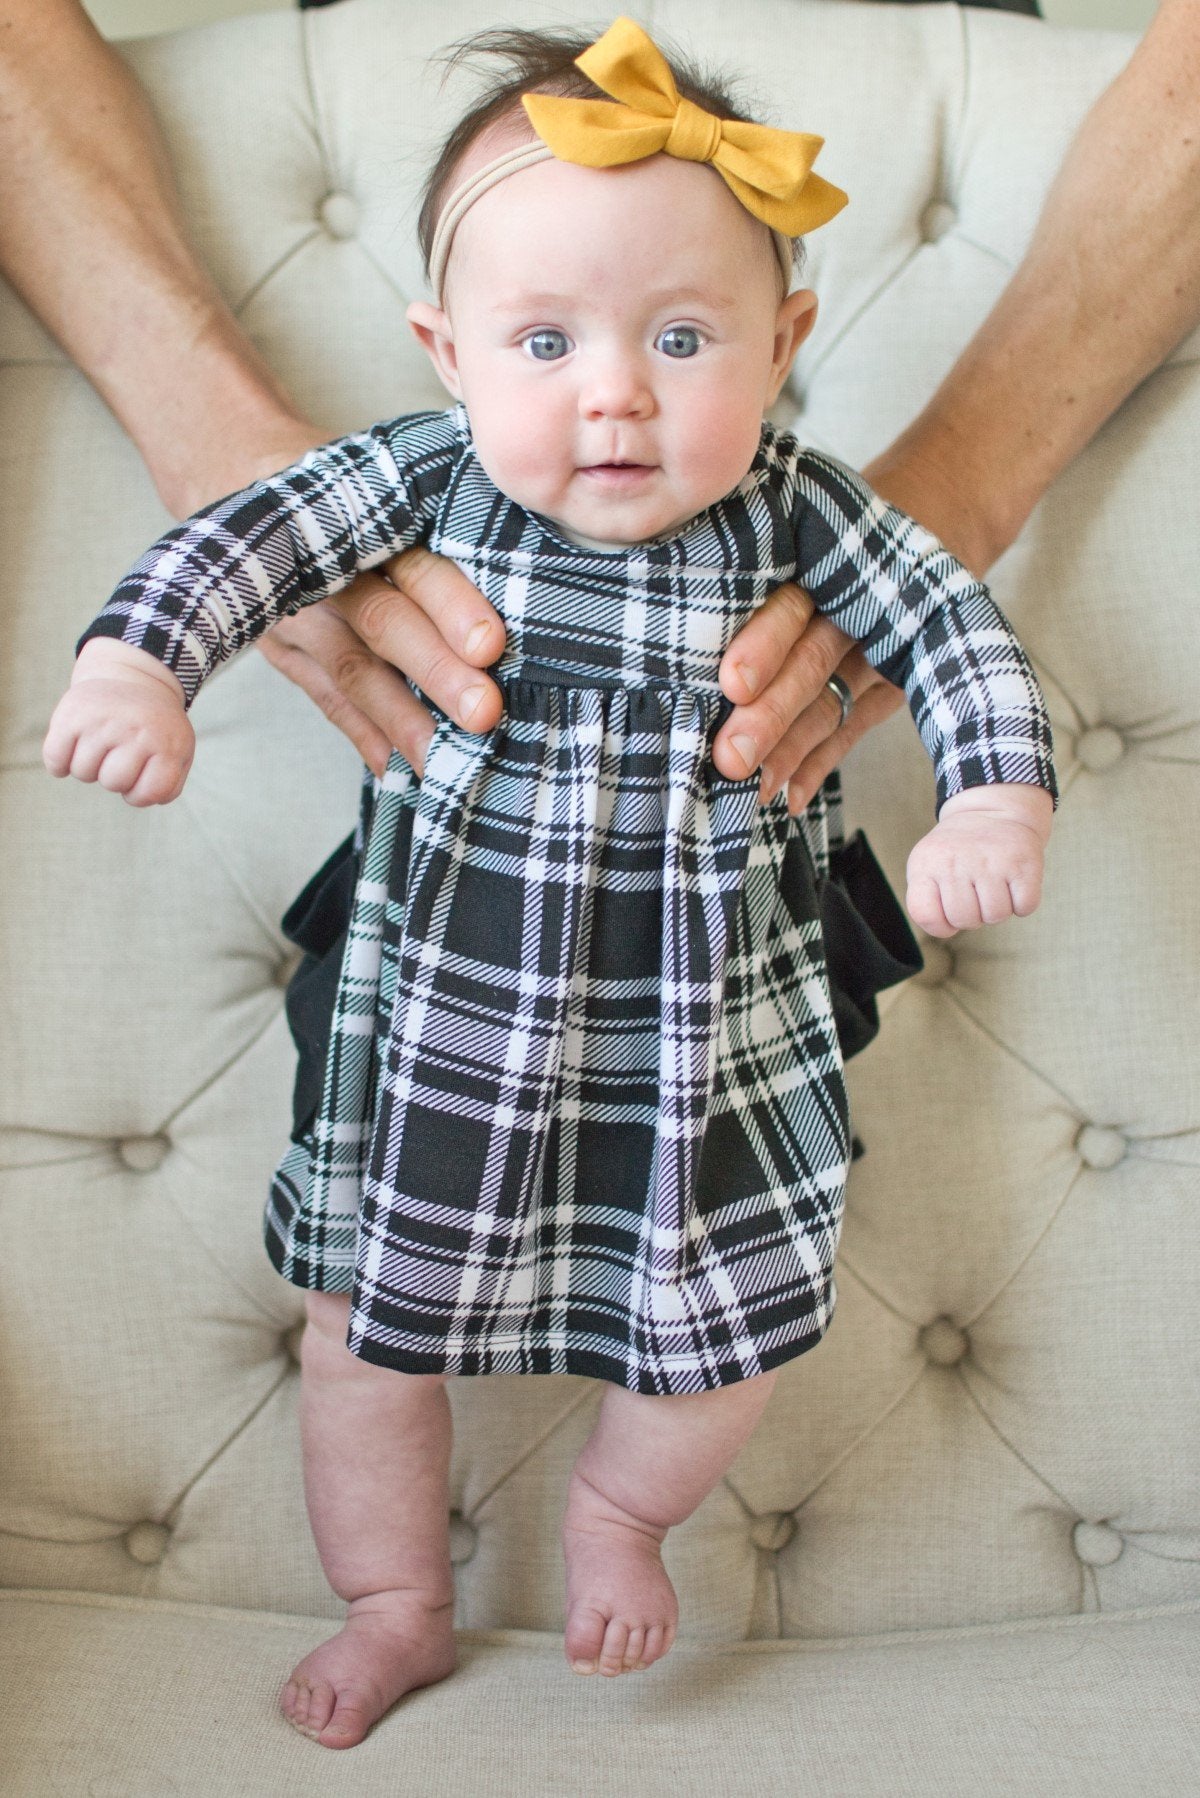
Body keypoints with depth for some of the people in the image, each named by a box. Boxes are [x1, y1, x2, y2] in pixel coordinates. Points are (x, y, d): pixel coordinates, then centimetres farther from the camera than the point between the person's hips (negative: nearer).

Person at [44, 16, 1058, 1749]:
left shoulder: (789, 505, -12)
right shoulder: (433, 474, -12)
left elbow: (953, 626, -8)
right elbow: (251, 534, -12)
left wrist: (999, 796, -22)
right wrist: (137, 658, -28)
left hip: (710, 1027, 0)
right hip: (445, 1015, 1)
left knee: (733, 1332, 8)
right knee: (365, 1328, 12)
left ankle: (618, 1508, 43)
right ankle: (398, 1605, 40)